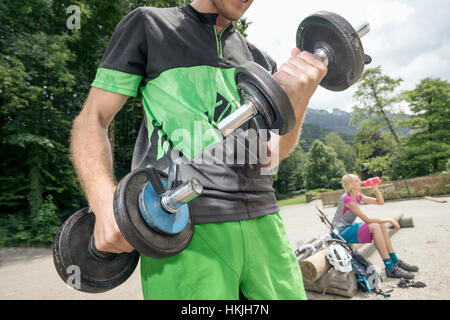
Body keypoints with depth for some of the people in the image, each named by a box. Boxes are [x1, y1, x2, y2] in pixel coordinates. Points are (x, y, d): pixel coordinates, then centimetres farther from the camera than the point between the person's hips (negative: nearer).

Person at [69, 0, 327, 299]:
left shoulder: (260, 61, 18)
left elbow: (271, 155, 11)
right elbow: (93, 118, 4)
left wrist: (297, 104, -10)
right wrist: (105, 200, -14)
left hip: (262, 222, 5)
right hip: (181, 228, -4)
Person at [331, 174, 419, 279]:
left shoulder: (358, 196, 7)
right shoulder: (347, 199, -21)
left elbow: (380, 202, 11)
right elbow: (366, 219, -21)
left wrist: (376, 189, -5)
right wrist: (388, 220, -16)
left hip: (350, 227, 9)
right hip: (342, 232, -9)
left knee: (380, 225, 1)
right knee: (375, 227, -22)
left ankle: (396, 262, 9)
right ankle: (390, 269, -17)